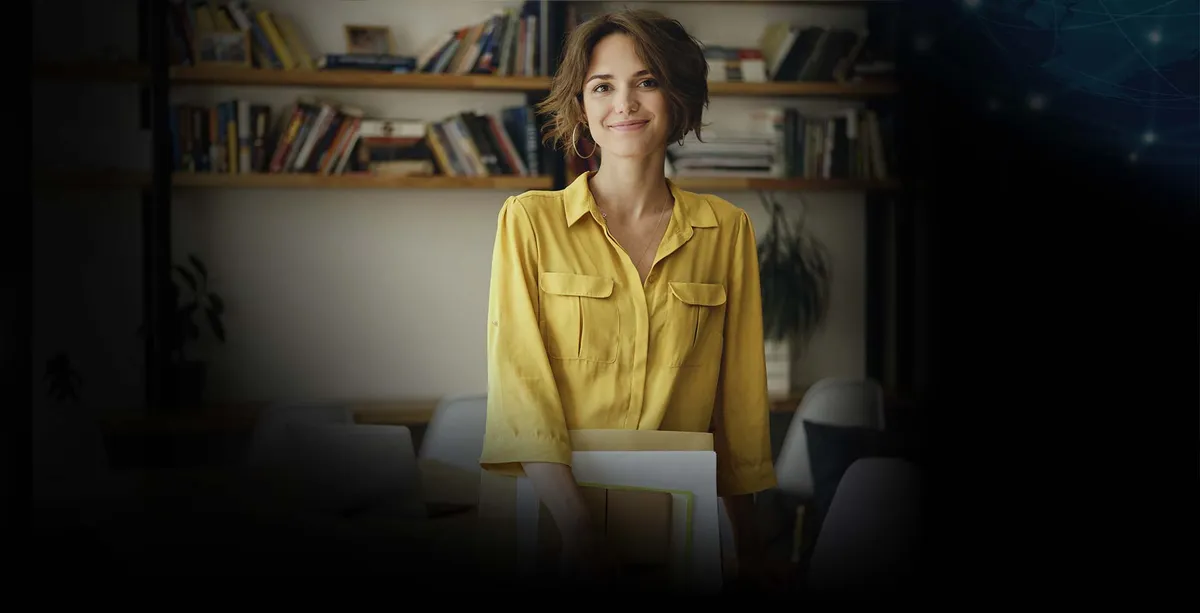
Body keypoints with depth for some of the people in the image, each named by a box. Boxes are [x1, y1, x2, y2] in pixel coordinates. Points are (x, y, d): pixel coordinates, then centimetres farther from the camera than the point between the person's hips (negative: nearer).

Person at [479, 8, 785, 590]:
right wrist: (576, 527, -18)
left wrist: (746, 533, 10)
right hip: (552, 512, -2)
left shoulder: (726, 229, 8)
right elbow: (518, 376, -6)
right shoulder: (529, 220, 2)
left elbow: (741, 391, 13)